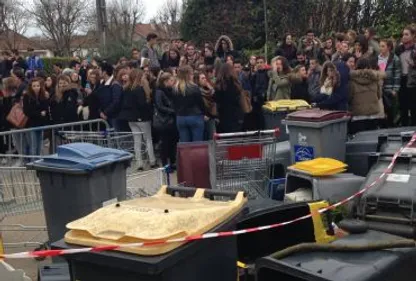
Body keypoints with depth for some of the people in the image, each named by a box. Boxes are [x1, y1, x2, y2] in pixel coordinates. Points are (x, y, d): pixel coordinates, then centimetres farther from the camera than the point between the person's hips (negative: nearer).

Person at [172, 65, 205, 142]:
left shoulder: (175, 89, 0)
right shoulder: (194, 88, -12)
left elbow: (175, 105, 7)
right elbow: (201, 103, -4)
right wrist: (203, 113, 13)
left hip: (180, 119, 4)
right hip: (195, 117, -4)